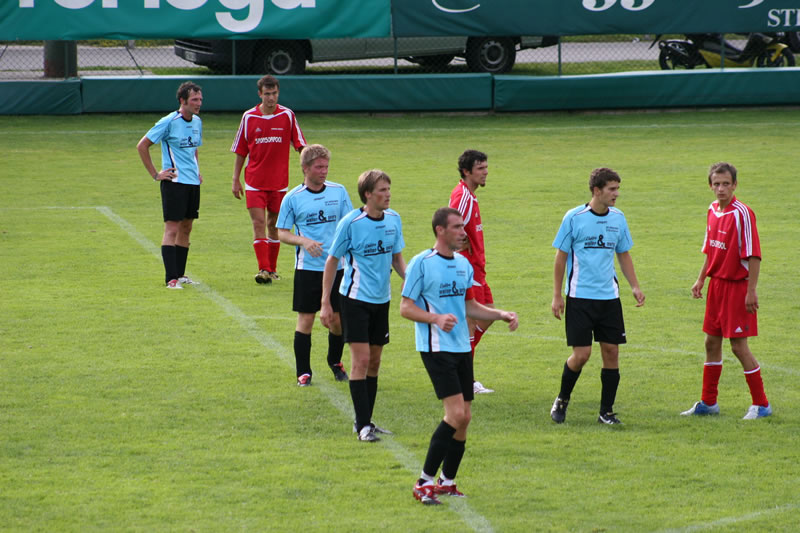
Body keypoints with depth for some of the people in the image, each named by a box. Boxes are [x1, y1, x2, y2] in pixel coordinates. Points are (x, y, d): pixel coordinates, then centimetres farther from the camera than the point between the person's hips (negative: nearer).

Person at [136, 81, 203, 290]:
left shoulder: (197, 122, 11)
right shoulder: (169, 122, -12)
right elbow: (142, 146, -9)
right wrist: (155, 174, -8)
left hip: (193, 182, 8)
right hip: (174, 182, -8)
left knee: (186, 228, 11)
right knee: (172, 229, -9)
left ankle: (180, 274, 18)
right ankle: (171, 278, -12)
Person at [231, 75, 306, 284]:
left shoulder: (287, 116, -1)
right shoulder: (249, 117, 1)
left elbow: (300, 145, 3)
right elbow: (240, 151, 7)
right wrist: (236, 179, 5)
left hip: (279, 180, 0)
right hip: (255, 181, 0)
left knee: (274, 224, 8)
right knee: (258, 222, -10)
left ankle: (272, 269, 19)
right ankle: (263, 269, -15)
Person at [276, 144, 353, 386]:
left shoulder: (339, 191, 4)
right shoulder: (293, 198, -2)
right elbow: (282, 233, 2)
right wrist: (304, 241, -16)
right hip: (307, 268, -2)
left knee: (337, 320, 4)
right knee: (306, 319, -1)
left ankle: (335, 362, 28)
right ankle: (303, 371, 9)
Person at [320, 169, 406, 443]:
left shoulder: (394, 219, 2)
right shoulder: (351, 222, -13)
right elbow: (332, 261, -5)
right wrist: (325, 304, -7)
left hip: (382, 299, 6)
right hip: (356, 298, -6)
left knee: (374, 362, 10)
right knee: (361, 359, -10)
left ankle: (365, 422, 19)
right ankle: (362, 425, -7)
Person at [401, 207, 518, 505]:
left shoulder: (463, 264, 13)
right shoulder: (422, 263, -9)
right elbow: (405, 307, -9)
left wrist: (500, 315, 10)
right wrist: (436, 318, -24)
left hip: (461, 347, 8)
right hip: (436, 349, -8)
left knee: (464, 418, 6)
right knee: (456, 414, -17)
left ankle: (447, 481, 19)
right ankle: (425, 482, -10)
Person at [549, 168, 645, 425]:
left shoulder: (618, 218, 6)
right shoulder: (574, 218, -7)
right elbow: (561, 257, -1)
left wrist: (635, 287, 9)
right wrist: (557, 296, -3)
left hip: (609, 297, 4)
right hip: (580, 297, -4)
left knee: (611, 351, 0)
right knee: (581, 354, -8)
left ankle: (606, 411, 10)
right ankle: (562, 400, 17)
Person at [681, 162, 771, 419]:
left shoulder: (742, 213, -17)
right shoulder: (713, 210, 8)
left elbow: (753, 255, -18)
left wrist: (751, 291, -21)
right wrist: (701, 279, 16)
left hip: (737, 287, -8)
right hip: (716, 284, 8)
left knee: (739, 345, -5)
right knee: (712, 342, 13)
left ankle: (761, 405, 6)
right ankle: (708, 402, 23)